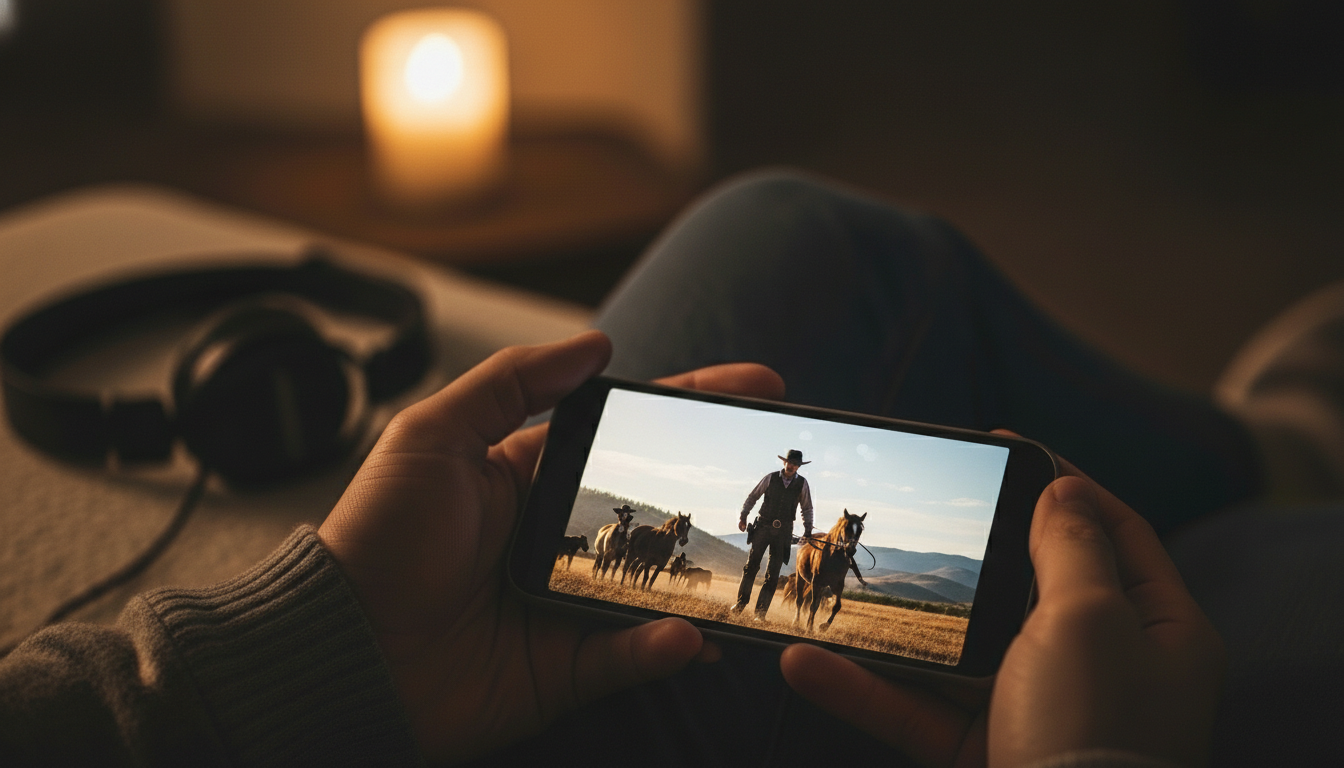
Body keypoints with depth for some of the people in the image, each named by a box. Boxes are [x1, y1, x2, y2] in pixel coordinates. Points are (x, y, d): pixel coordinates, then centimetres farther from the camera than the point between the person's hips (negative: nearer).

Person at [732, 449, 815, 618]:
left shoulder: (802, 483, 2)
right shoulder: (771, 478, -1)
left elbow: (807, 509, 12)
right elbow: (752, 496, 9)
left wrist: (807, 530, 3)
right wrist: (743, 516, 1)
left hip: (783, 531, 0)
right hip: (763, 526, 0)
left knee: (773, 573, -2)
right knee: (752, 564, 1)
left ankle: (761, 611, 1)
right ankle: (741, 602, 13)